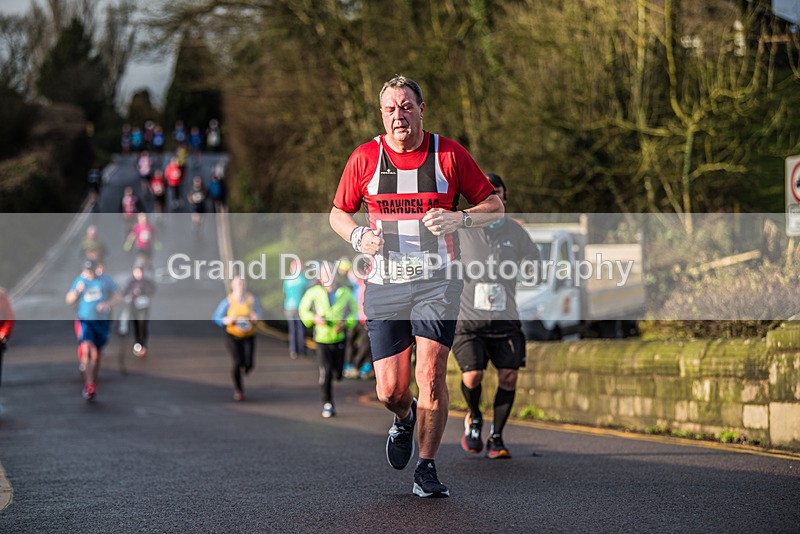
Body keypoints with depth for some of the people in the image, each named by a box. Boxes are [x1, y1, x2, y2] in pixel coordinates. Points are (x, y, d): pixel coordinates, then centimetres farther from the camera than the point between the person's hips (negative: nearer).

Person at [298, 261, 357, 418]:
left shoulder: (345, 293, -3)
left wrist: (345, 323, -13)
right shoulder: (314, 293, -6)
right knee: (325, 372, -10)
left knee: (337, 374, 3)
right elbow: (303, 310, 5)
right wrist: (315, 318, -15)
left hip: (339, 338, 2)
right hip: (321, 339, -2)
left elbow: (353, 313, 7)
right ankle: (327, 404, 1)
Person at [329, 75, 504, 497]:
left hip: (437, 283, -1)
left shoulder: (450, 154, -1)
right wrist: (357, 236, -7)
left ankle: (427, 468, 2)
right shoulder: (364, 158, 2)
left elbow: (494, 206, 6)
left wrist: (460, 219, -14)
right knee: (390, 390, -1)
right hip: (384, 284, 1)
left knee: (431, 376, -13)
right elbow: (338, 213, 14)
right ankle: (404, 418, 36)